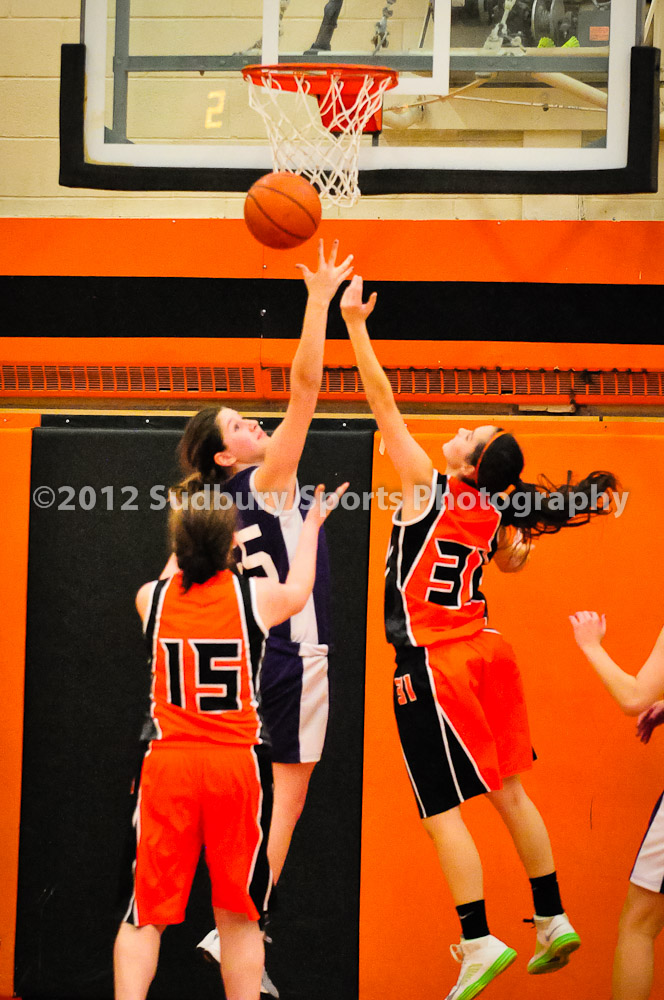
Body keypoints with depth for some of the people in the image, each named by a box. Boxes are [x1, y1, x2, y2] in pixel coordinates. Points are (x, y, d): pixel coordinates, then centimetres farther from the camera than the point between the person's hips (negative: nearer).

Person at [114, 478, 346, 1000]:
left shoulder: (152, 598, 2)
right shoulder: (255, 596, 0)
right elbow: (299, 592, 25)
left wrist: (188, 526, 43)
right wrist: (312, 524, 41)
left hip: (167, 761, 1)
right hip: (236, 762, -1)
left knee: (145, 915, 4)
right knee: (239, 916, 9)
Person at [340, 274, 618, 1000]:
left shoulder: (427, 485, -13)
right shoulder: (494, 515, 4)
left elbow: (382, 400, -13)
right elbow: (513, 562, 25)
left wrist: (354, 323, -10)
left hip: (432, 661, -7)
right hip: (482, 648, 7)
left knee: (442, 809, -5)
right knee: (508, 791, 16)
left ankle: (479, 942, -10)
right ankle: (553, 920, 20)